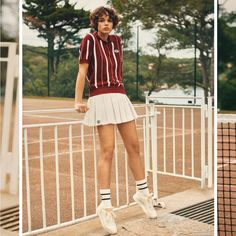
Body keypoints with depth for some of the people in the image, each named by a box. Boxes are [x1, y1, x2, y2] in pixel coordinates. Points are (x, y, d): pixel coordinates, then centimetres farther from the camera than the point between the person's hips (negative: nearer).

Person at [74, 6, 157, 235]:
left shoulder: (117, 40, 14)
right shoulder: (89, 39, -3)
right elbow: (82, 71, -7)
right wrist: (78, 100, -15)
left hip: (120, 96, 6)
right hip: (101, 99, -6)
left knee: (134, 145, 8)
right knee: (107, 150, -12)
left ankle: (142, 193, 24)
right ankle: (105, 206, -8)